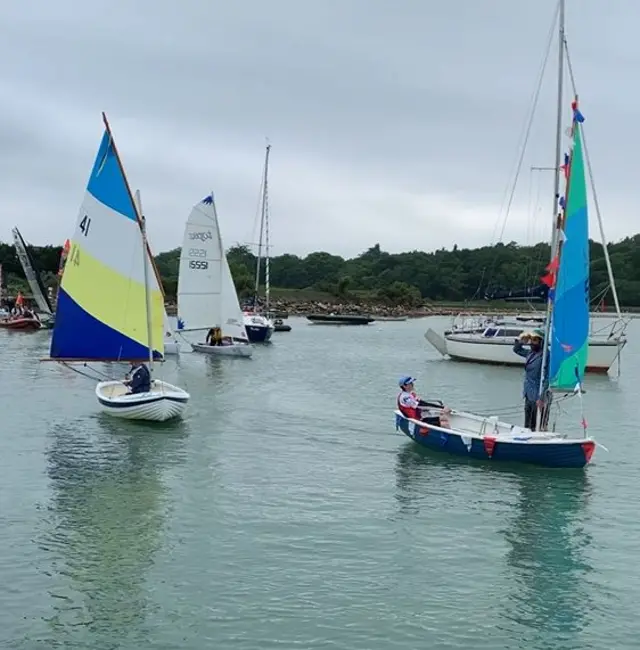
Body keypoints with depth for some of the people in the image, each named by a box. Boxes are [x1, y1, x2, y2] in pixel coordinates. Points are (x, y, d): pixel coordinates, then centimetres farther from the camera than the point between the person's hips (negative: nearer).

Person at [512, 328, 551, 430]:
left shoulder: (545, 356, -16)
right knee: (527, 427, 15)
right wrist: (521, 339, 12)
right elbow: (517, 349, 29)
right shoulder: (530, 353, 9)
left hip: (538, 398, -9)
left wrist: (542, 398, -23)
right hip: (529, 396, 9)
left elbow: (547, 379, -20)